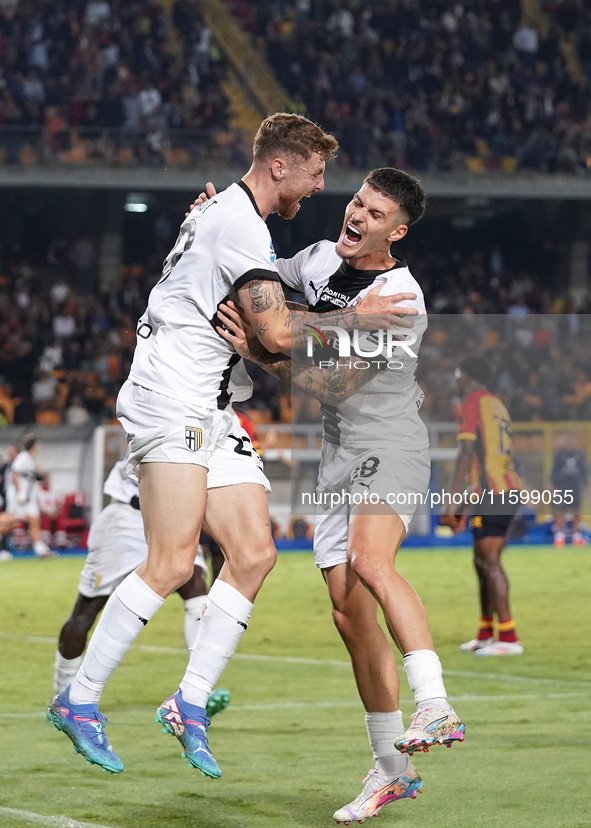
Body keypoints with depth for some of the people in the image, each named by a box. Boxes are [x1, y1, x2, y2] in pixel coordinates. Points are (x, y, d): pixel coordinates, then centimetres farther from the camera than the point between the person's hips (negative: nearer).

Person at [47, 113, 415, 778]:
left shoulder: (225, 212, 21)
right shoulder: (239, 222, -12)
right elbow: (276, 330, -19)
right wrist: (354, 318, -10)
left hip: (210, 412, 11)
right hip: (171, 403, -10)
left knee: (254, 554, 0)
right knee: (171, 565, -16)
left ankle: (189, 706, 3)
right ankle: (77, 700, -8)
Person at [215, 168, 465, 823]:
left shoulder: (402, 300, -15)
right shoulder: (320, 259, 8)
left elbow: (336, 386, -18)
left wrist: (259, 353, -25)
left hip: (390, 448, -7)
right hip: (339, 457, 7)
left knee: (369, 560, -34)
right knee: (349, 611, 2)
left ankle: (435, 707, -41)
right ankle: (392, 770, 9)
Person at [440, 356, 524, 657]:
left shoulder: (469, 404, -5)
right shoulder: (496, 404, 21)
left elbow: (467, 455, -14)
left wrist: (451, 501, -15)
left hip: (491, 492, -9)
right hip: (511, 489, 9)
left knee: (489, 562, -12)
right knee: (483, 562, 15)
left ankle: (508, 637, -19)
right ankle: (485, 634, 20)